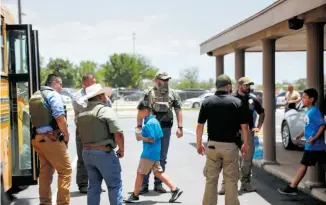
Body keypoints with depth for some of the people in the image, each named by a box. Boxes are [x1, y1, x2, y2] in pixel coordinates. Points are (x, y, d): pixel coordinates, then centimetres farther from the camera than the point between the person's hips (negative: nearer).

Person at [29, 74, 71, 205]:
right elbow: (60, 117, -19)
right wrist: (66, 134, -7)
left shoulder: (35, 96, 16)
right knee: (65, 171, -1)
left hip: (38, 138, 9)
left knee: (45, 171, 15)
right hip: (51, 139, -9)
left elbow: (35, 118, 18)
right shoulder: (53, 94, -9)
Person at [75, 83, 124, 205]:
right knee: (114, 185, 3)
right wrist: (121, 150, -6)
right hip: (104, 152, -7)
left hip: (86, 152, 7)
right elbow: (118, 133, -19)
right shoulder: (106, 110, -13)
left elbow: (80, 134, 15)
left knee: (93, 185, 16)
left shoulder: (81, 114, 10)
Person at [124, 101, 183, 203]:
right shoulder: (155, 121, 11)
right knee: (158, 172, 13)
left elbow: (152, 139, -22)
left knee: (140, 173, 2)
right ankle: (175, 190, 11)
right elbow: (160, 136, 15)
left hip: (149, 153, -10)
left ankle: (135, 196, 13)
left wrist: (140, 137, -11)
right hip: (156, 152, 10)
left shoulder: (149, 124, -18)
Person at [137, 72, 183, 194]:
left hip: (165, 129, 2)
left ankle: (158, 184, 19)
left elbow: (178, 110, 6)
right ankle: (144, 184, 8)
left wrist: (180, 127, -1)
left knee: (162, 158, 9)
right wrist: (139, 126, -5)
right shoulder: (148, 93, 0)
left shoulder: (172, 94, 6)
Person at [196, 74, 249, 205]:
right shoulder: (237, 102, -4)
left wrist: (199, 144, 12)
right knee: (231, 180, 7)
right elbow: (244, 126, -4)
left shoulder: (207, 102, 0)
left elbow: (200, 126, 1)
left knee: (211, 179, 11)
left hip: (212, 145, 2)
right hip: (230, 146, -1)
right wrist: (246, 144, 8)